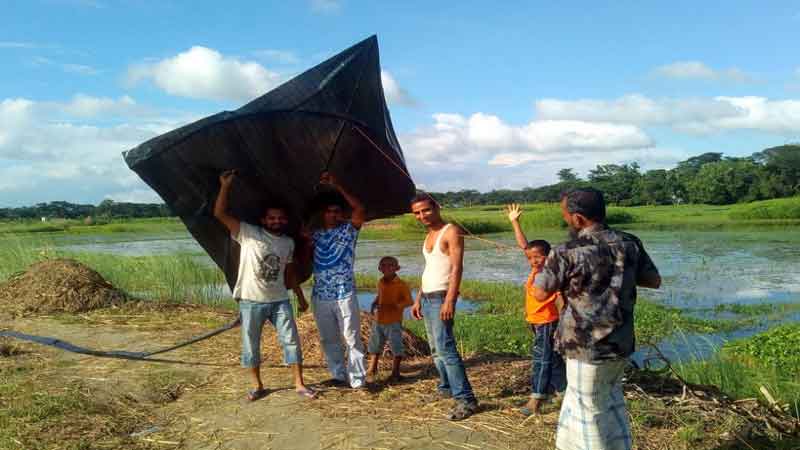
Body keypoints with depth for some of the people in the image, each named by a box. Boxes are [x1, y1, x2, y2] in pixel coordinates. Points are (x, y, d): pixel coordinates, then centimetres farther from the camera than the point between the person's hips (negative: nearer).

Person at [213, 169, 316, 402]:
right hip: (251, 301, -3)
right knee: (250, 345, 7)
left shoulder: (288, 242, 8)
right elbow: (220, 214, -17)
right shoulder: (248, 233, -7)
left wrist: (300, 296, 18)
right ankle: (257, 385, 24)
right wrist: (225, 186, -24)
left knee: (291, 341, 2)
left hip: (279, 300, 3)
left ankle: (299, 385, 11)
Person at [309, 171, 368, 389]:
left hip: (345, 294, -4)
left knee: (352, 338, -1)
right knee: (328, 339, 13)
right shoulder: (316, 235, 11)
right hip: (320, 296, 5)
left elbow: (360, 210, -18)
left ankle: (357, 379, 4)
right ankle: (338, 375, 25)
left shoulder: (348, 229, 0)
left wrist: (337, 186, -20)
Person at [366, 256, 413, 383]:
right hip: (379, 320, 6)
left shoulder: (401, 284, -11)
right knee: (375, 345, 16)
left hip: (394, 322, -5)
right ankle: (372, 369, 34)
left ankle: (395, 372, 14)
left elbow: (409, 301, -13)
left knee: (396, 347, -2)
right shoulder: (380, 283, 7)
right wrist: (374, 304, 4)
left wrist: (396, 305, -24)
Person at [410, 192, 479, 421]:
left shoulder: (451, 232, -10)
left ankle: (465, 399, -15)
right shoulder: (429, 236, 17)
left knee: (445, 348, -16)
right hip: (427, 298, 9)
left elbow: (457, 268, -17)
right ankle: (446, 388, 26)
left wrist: (449, 301, -25)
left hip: (441, 298, -9)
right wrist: (418, 299, 19)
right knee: (436, 349, 14)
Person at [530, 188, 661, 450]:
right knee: (609, 400, 26)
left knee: (590, 412, 10)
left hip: (587, 347, -6)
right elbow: (654, 281, 10)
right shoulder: (629, 244, -2)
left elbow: (540, 294, -9)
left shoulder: (567, 252, -18)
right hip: (622, 342, 6)